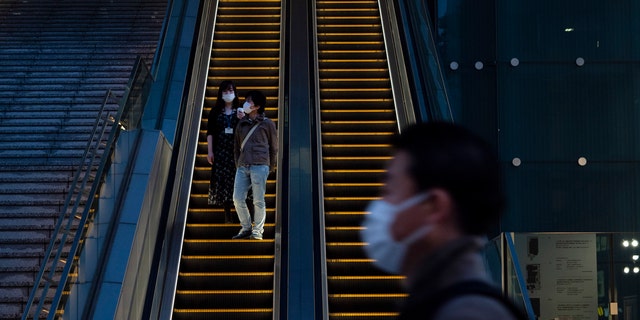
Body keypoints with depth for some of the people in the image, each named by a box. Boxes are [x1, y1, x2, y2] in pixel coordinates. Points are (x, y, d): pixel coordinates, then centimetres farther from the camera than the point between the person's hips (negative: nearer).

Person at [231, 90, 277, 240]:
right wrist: (238, 165, 12)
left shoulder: (267, 124, 7)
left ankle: (258, 231, 2)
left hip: (259, 166, -5)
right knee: (238, 198, -2)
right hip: (242, 167, 5)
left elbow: (274, 148, 9)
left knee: (258, 200, -5)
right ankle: (246, 228, 12)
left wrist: (270, 168, 6)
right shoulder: (241, 124, 18)